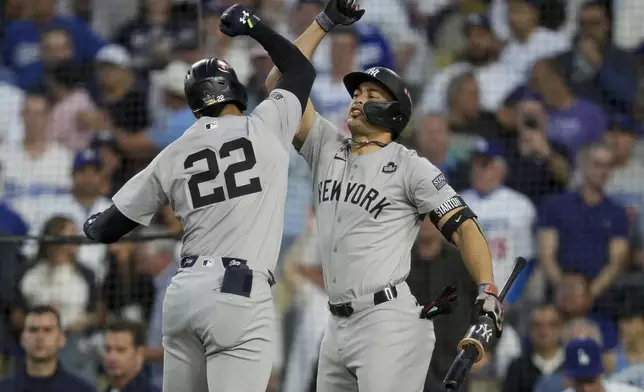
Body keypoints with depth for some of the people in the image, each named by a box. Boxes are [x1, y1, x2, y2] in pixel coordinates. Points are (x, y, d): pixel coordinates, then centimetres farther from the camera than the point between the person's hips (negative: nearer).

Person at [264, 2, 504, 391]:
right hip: (339, 326, 7)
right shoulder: (327, 148, 16)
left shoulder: (411, 167, 0)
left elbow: (463, 225, -7)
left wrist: (487, 290, -21)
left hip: (391, 324, -7)